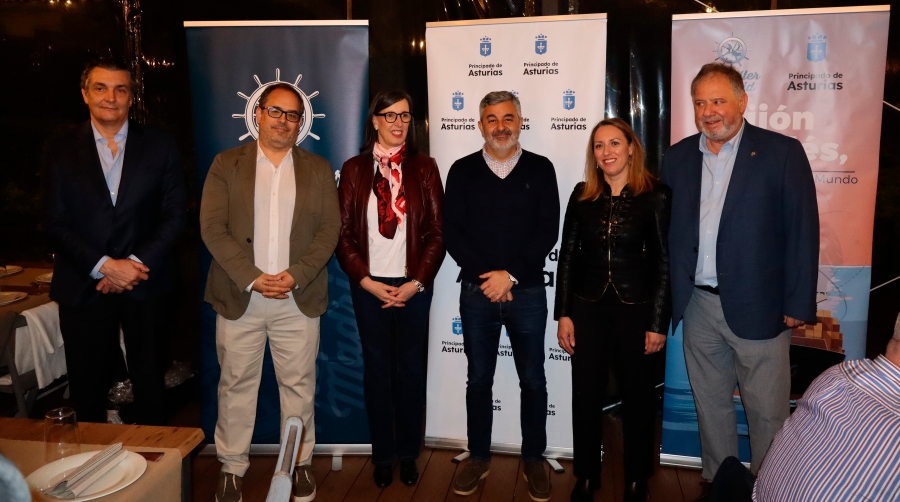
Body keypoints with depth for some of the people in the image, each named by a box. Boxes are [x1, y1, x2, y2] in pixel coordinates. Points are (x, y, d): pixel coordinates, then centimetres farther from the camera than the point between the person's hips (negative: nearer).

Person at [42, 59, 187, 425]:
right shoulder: (59, 150, 4)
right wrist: (104, 267, -13)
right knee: (87, 388, 9)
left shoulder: (160, 146, 3)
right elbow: (56, 223, -1)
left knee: (150, 383, 9)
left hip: (145, 285, 0)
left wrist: (137, 264, -11)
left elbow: (175, 214, 0)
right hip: (84, 287, 1)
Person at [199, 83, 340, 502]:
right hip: (239, 298, 0)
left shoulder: (318, 169, 8)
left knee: (298, 386, 8)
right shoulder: (226, 164, 5)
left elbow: (329, 229, 1)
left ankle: (300, 463, 24)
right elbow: (212, 227, -4)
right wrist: (253, 279, -13)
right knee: (236, 386, 9)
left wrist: (295, 275, -12)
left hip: (299, 299, 1)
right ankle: (232, 467, 24)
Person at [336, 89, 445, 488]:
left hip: (414, 285, 0)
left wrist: (416, 282, -10)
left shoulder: (424, 167, 1)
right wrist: (368, 282, -9)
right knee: (377, 370, 9)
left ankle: (408, 454, 25)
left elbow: (436, 232, -1)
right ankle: (383, 456, 24)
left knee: (411, 369, 8)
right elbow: (344, 234, 0)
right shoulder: (354, 169, 2)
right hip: (370, 286, 0)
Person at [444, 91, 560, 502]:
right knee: (479, 380, 12)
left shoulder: (540, 169, 2)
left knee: (533, 381, 9)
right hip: (476, 292, 1)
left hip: (528, 292, 0)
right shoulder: (462, 171, 4)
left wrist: (510, 275, -13)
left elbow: (548, 232, -5)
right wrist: (486, 277, -12)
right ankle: (479, 458, 27)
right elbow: (451, 232, -2)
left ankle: (534, 461, 25)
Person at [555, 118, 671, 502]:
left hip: (635, 310, -2)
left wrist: (658, 323, -7)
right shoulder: (582, 195, 3)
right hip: (588, 309, 2)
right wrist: (563, 314, 0)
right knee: (586, 396, 10)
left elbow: (664, 263, -5)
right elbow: (567, 257, 4)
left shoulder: (656, 196, -5)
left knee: (637, 397, 11)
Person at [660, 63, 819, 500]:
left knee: (767, 411, 5)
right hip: (698, 304, 4)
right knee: (710, 403, 16)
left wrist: (798, 304, -8)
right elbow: (667, 231, 8)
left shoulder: (782, 152, -5)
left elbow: (802, 231, -5)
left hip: (757, 307, -3)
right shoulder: (677, 157, 7)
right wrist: (667, 298, 4)